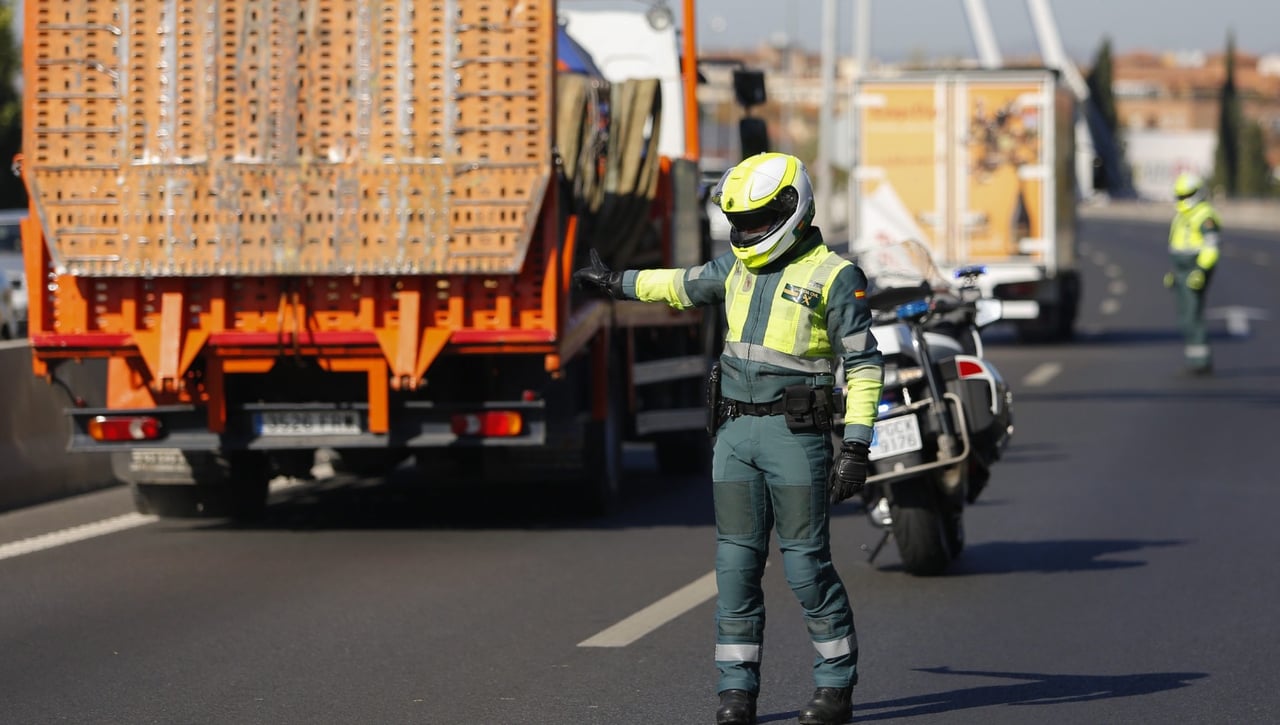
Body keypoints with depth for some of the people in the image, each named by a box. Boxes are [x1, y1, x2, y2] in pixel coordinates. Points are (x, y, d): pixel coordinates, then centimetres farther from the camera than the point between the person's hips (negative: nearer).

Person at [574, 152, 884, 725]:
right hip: (735, 434, 6)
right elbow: (682, 286, 32)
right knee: (736, 563, 3)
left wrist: (856, 448, -14)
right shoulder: (738, 267, 12)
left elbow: (863, 366, -8)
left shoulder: (833, 276, -7)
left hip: (796, 435, -6)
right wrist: (617, 284, 42)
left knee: (806, 564, -4)